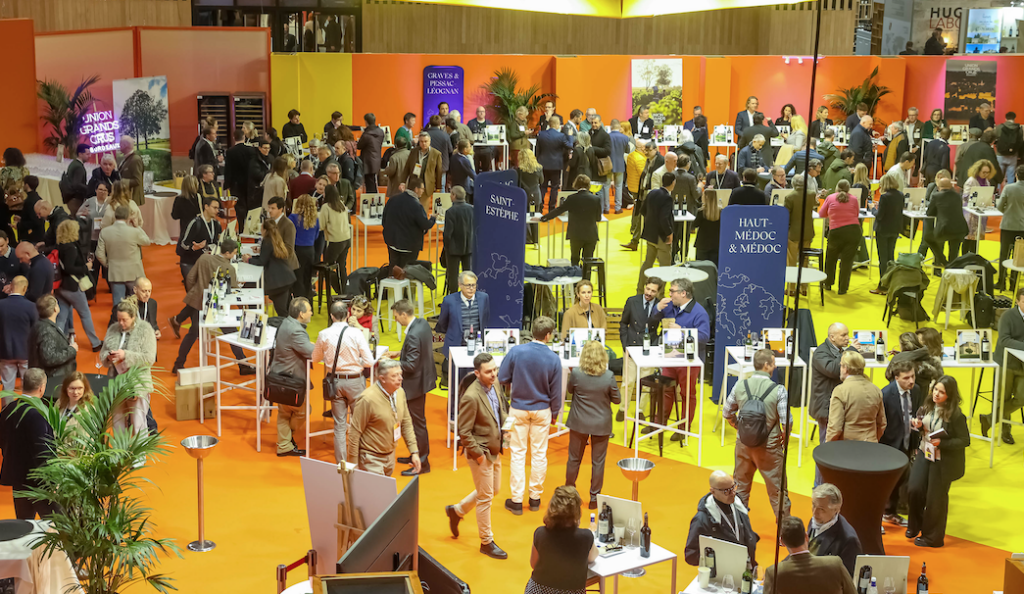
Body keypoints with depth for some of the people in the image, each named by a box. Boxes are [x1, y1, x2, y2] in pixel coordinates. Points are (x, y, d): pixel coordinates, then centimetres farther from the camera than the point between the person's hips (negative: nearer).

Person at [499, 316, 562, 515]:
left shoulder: (515, 351, -14)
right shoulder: (553, 359, -12)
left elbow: (502, 378, -8)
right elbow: (556, 391, -5)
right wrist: (554, 414, 10)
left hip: (518, 409, 0)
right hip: (542, 410, 0)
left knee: (518, 453, 7)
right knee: (539, 454, 12)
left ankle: (516, 500, 10)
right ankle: (535, 497, 20)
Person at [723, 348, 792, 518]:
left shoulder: (740, 386, -6)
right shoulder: (778, 390, -17)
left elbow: (728, 413, 3)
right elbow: (787, 421, -17)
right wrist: (784, 436, 3)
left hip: (743, 443, 4)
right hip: (769, 446, -4)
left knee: (741, 485, 21)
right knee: (777, 489, 10)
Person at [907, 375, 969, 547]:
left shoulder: (956, 415, -21)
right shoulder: (928, 406, -3)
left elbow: (965, 441, -16)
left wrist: (942, 443, -26)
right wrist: (918, 425, -8)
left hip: (943, 461, -5)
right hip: (924, 454, 5)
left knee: (936, 498, 6)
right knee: (914, 489, -1)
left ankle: (932, 537, 24)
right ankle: (915, 524, 26)